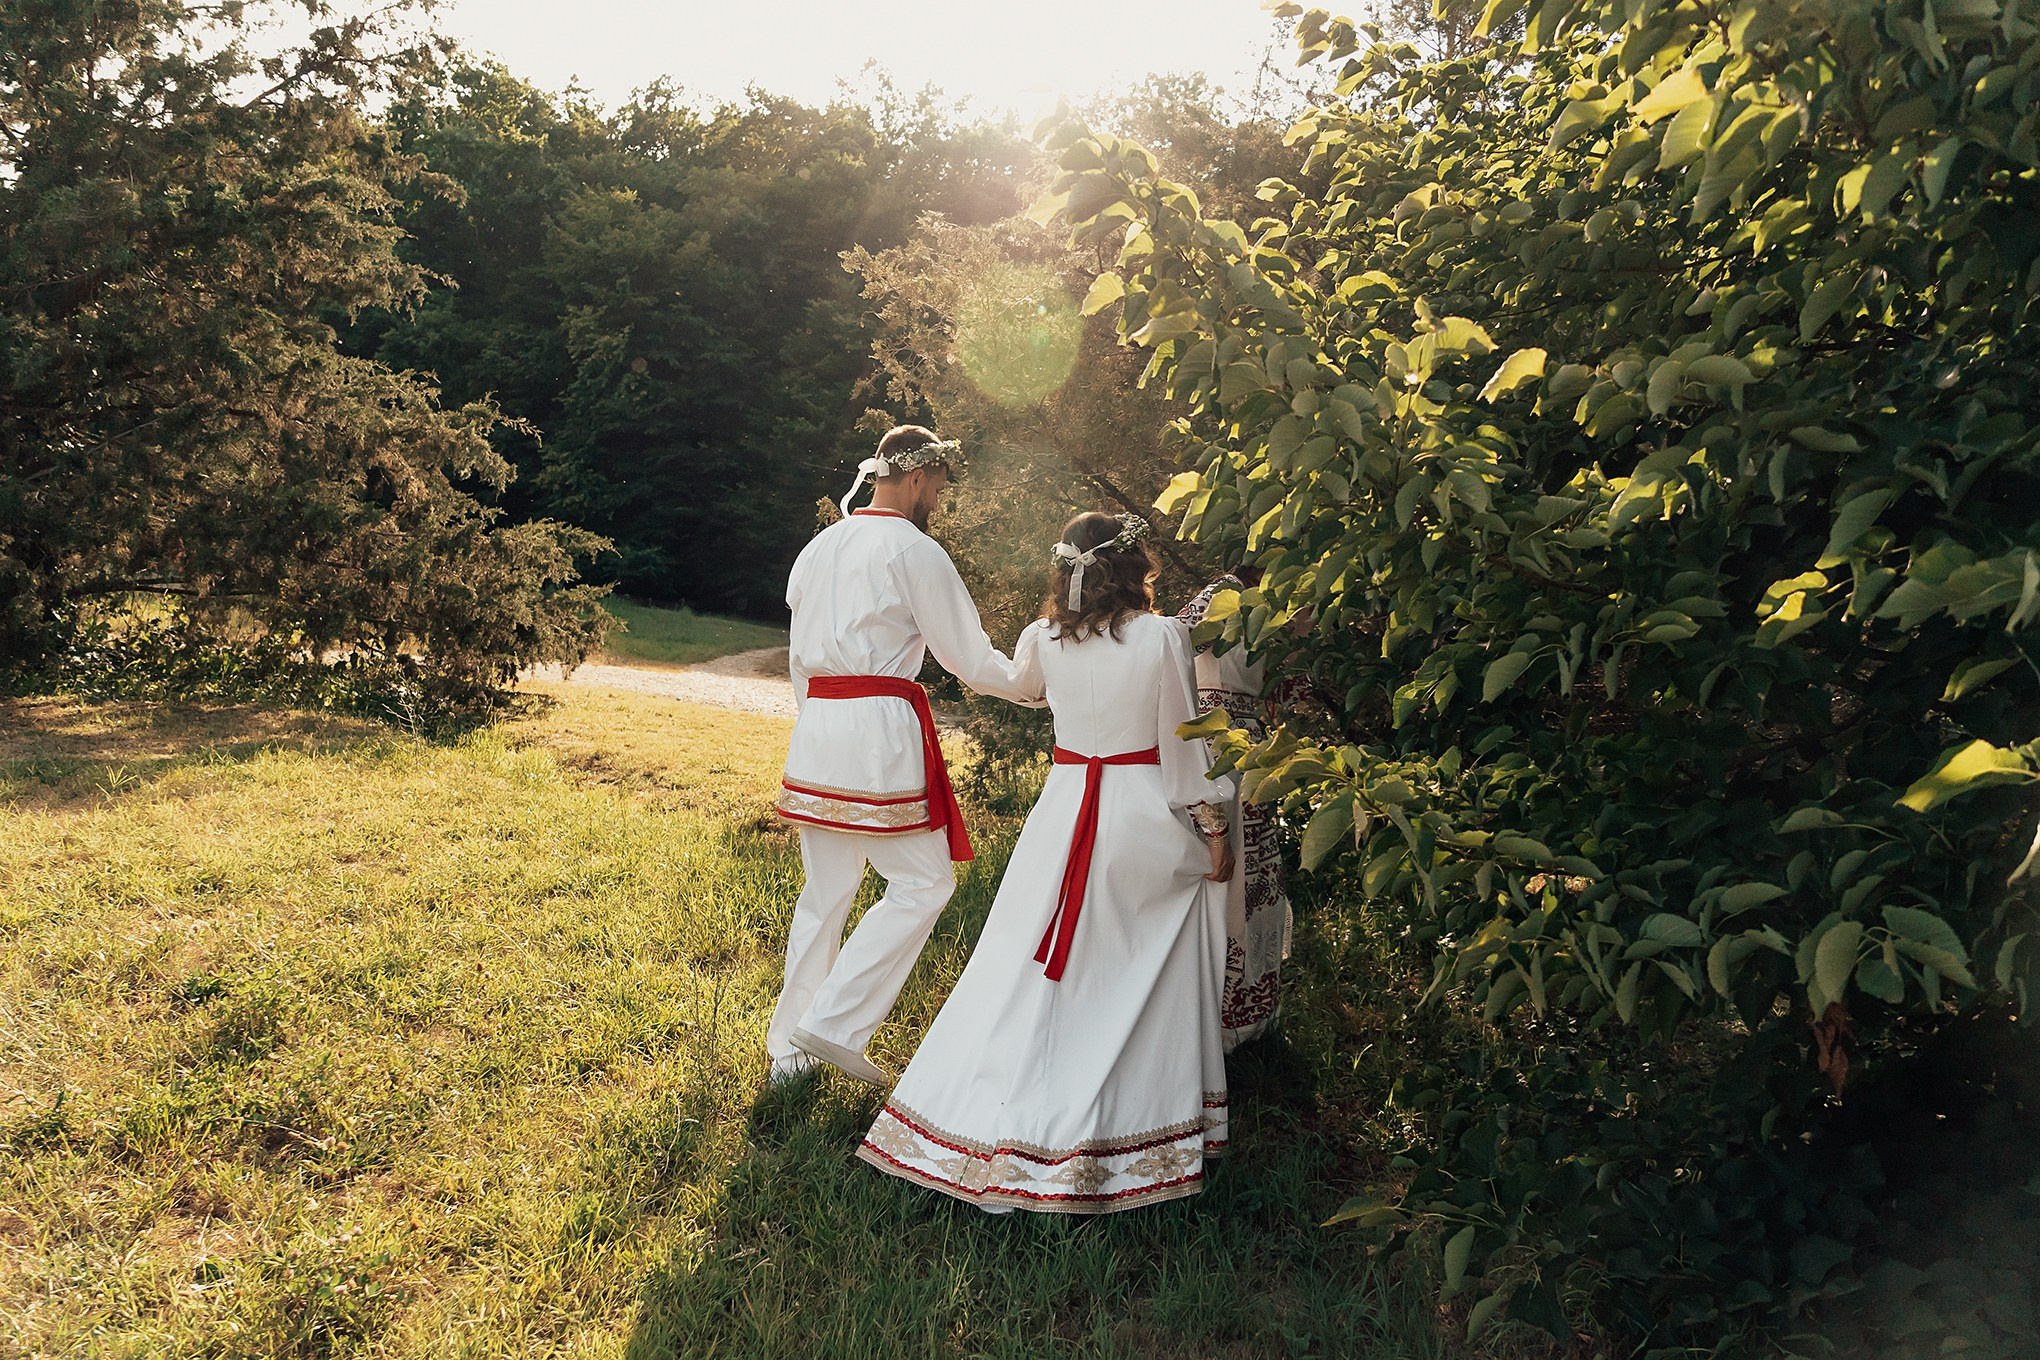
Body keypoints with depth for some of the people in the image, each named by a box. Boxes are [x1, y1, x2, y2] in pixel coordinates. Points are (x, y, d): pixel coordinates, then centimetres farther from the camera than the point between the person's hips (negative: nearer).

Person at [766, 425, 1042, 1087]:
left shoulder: (817, 549, 18)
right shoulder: (914, 550, -5)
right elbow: (970, 659, -3)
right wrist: (1033, 684, 12)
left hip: (815, 726, 8)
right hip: (881, 726, -8)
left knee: (825, 889, 14)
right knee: (923, 882, 2)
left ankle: (790, 1047, 20)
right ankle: (834, 1023, -2)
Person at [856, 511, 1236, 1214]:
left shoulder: (1043, 639, -1)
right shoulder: (1162, 636, -11)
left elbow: (1016, 679, 24)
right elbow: (1182, 744, -8)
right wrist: (1213, 828, 2)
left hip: (1065, 807, 3)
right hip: (1147, 820, -3)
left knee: (1030, 971, 12)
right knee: (1144, 978, 12)